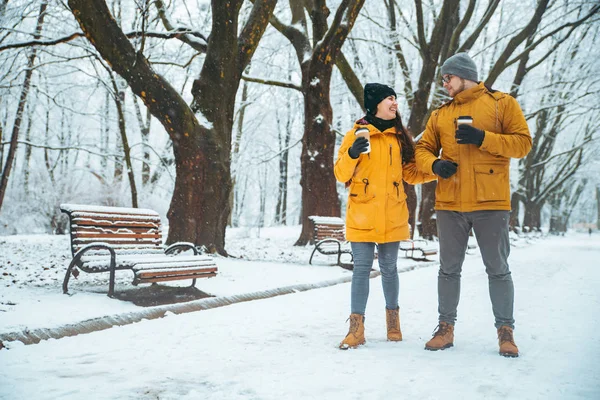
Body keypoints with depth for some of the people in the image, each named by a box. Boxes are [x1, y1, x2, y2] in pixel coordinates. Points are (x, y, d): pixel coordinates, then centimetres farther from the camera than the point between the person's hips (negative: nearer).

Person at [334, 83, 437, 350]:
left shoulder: (400, 137, 12)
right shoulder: (355, 134, 3)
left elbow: (411, 173, 11)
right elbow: (341, 175, 1)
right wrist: (351, 155, -18)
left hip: (392, 217, 2)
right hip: (362, 217, -2)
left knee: (388, 268, 9)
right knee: (362, 269, -4)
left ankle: (393, 321, 24)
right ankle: (356, 328, 1)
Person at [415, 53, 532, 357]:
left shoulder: (502, 103, 4)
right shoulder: (440, 114, 14)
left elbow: (523, 143, -3)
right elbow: (423, 148, 13)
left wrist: (483, 138, -16)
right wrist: (434, 164, -9)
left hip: (491, 201, -3)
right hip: (449, 203, 4)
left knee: (498, 269, 4)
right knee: (449, 269, 9)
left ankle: (505, 331, 16)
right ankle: (446, 327, 19)